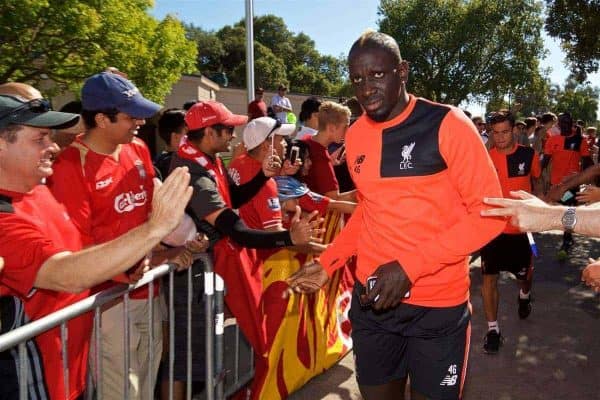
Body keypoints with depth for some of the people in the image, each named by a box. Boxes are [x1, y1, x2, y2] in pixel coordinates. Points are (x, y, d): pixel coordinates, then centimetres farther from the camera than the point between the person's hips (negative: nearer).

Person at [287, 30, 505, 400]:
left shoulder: (447, 124, -13)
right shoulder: (355, 136, 3)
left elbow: (489, 213, -14)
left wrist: (410, 266, -22)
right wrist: (328, 263, 6)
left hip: (438, 304, -4)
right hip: (372, 299, 5)